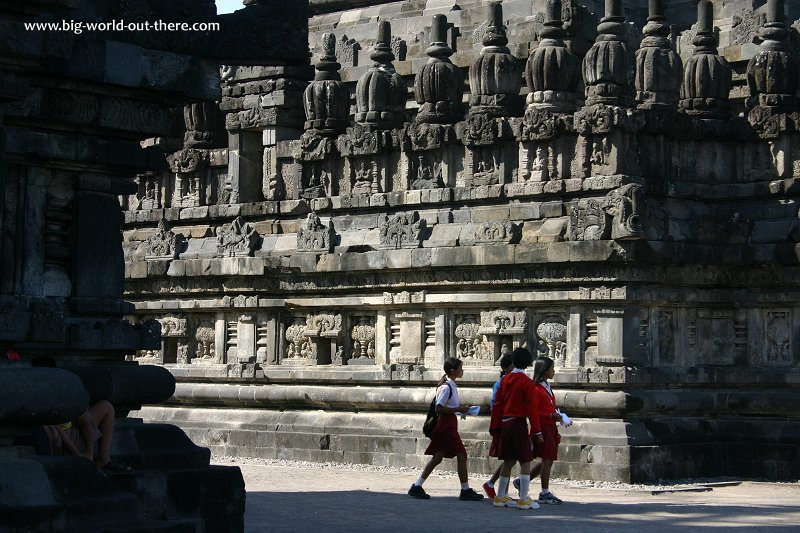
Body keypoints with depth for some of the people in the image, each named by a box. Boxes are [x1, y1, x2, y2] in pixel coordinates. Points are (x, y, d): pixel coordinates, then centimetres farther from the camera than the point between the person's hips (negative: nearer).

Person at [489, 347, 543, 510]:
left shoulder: (505, 380, 8)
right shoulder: (527, 383, -11)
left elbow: (497, 404, 11)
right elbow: (532, 408, -13)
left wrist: (495, 427, 17)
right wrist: (536, 431, -9)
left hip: (505, 423, 7)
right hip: (519, 423, -7)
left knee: (509, 461, 15)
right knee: (525, 461, -2)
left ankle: (500, 497, 19)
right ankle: (524, 499, -4)